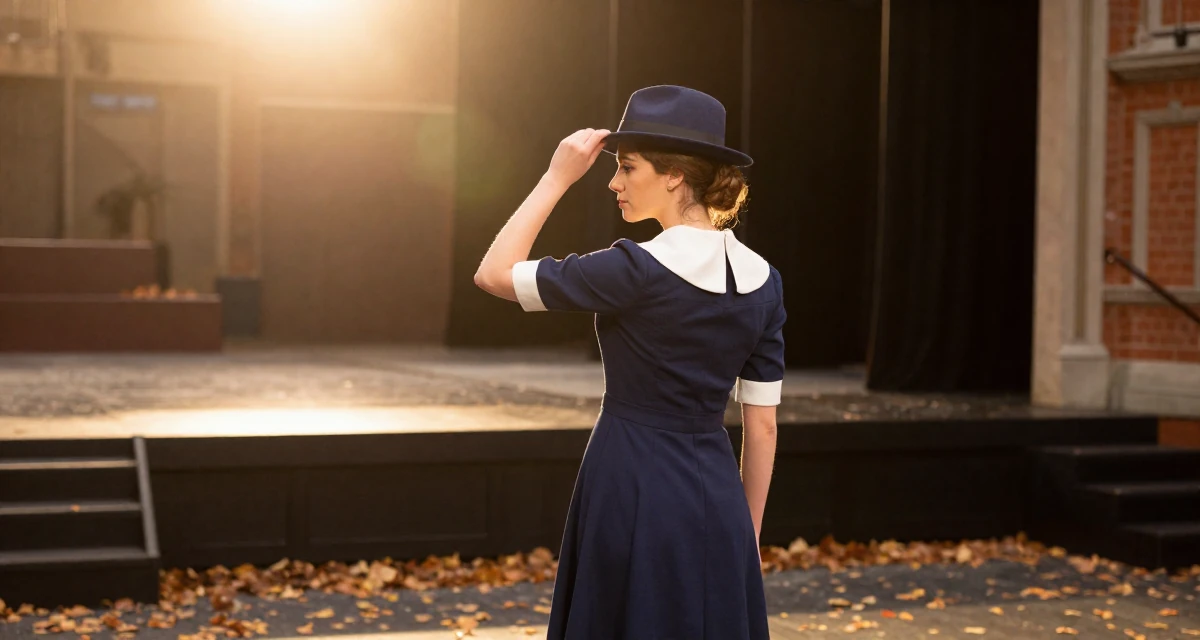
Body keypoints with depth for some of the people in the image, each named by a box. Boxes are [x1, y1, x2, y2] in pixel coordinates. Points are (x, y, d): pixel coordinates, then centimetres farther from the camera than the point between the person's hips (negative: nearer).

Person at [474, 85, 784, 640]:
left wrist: (557, 177, -5)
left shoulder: (639, 271, -16)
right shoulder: (761, 280, 4)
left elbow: (494, 274, -8)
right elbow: (762, 427, 8)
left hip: (636, 498, -6)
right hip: (717, 503, 6)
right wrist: (747, 537, 15)